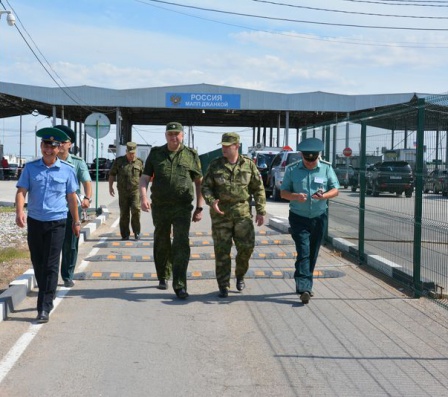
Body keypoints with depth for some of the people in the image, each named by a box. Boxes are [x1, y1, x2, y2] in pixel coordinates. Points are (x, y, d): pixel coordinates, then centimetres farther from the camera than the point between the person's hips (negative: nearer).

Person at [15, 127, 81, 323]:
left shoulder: (67, 170, 0)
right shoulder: (30, 168, 2)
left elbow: (72, 197, 7)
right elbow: (21, 191, -5)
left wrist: (76, 221, 10)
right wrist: (19, 211, -23)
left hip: (56, 222, -2)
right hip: (34, 221, 2)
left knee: (50, 266, -5)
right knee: (37, 263, 13)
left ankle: (44, 308, -4)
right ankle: (47, 295, 33)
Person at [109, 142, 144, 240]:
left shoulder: (139, 162, 6)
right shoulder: (119, 161, 6)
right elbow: (112, 174, 10)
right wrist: (110, 187, 3)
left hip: (135, 190, -1)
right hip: (123, 192, 1)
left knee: (136, 210, -14)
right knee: (124, 213, 2)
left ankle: (137, 232, 0)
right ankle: (125, 235, 10)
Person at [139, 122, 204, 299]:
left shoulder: (191, 155, 3)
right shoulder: (156, 154, 6)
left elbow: (199, 182, 7)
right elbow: (144, 178, 3)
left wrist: (199, 208, 3)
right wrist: (143, 196, -16)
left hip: (182, 207, -2)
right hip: (159, 207, 2)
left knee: (181, 245, -12)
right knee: (161, 244, 13)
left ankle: (179, 285, -12)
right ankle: (163, 277, 33)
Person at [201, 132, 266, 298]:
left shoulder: (248, 165, 3)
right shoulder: (215, 165, 1)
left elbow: (258, 189, 6)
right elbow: (205, 187, 2)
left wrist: (260, 211, 1)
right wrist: (211, 202, -18)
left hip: (242, 214, 0)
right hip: (221, 214, 0)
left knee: (246, 247, -3)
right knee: (222, 250, 1)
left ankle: (240, 275, 25)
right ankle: (223, 285, 11)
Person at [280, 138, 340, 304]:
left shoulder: (326, 168, -1)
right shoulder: (292, 170, -3)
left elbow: (335, 190, 0)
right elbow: (283, 192, 0)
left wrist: (324, 195, -22)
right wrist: (295, 196, -22)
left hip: (319, 217, 2)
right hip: (299, 218, -2)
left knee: (312, 254, 10)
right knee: (303, 252, -13)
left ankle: (303, 285, 23)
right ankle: (304, 288, -18)